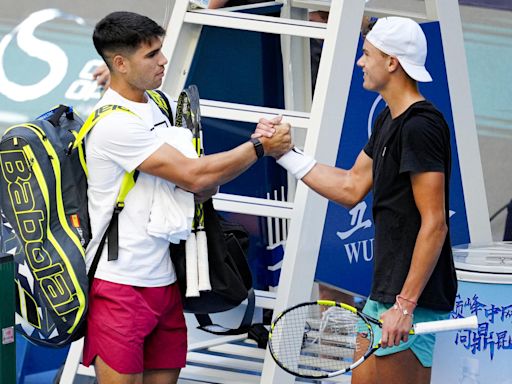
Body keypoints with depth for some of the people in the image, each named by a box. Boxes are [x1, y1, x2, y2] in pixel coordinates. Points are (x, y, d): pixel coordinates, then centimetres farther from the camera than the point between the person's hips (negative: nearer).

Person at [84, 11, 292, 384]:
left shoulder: (154, 106, 12)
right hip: (120, 287, -9)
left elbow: (201, 187, 14)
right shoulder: (115, 124, -17)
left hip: (163, 280, 9)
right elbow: (192, 175, -20)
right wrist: (261, 147, -11)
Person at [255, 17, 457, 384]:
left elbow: (434, 223, -21)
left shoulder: (420, 126, -17)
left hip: (412, 298, -10)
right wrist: (286, 154, 17)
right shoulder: (388, 120, 14)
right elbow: (352, 188, 22)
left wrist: (405, 305, -23)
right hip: (385, 291, 10)